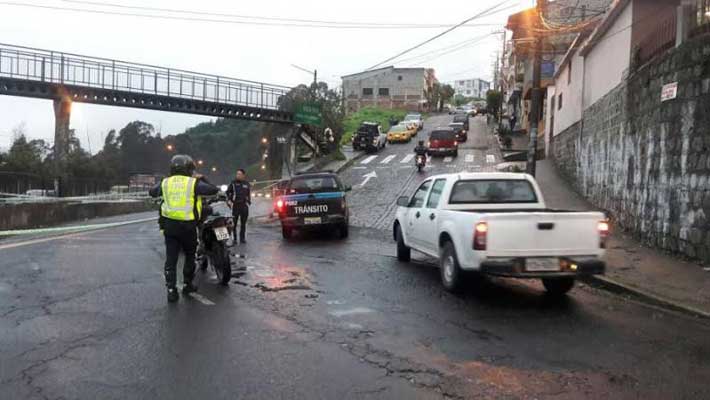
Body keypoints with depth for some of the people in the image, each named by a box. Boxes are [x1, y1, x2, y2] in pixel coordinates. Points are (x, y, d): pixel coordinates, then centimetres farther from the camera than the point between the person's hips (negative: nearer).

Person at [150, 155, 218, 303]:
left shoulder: (165, 183, 5)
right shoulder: (194, 183, -7)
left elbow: (152, 192, 20)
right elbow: (213, 190, -7)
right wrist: (202, 179, 8)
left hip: (169, 224, 3)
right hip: (187, 226, -3)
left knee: (171, 258, 6)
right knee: (190, 256, 17)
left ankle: (171, 290, 2)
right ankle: (188, 285, 25)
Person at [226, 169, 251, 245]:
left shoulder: (247, 184, 11)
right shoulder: (233, 183, 3)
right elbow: (228, 192, 8)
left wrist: (249, 202, 13)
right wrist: (229, 200, -4)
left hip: (244, 206, 3)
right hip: (235, 205, -3)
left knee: (243, 223, 7)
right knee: (234, 223, -5)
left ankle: (242, 238, 14)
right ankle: (234, 238, 1)